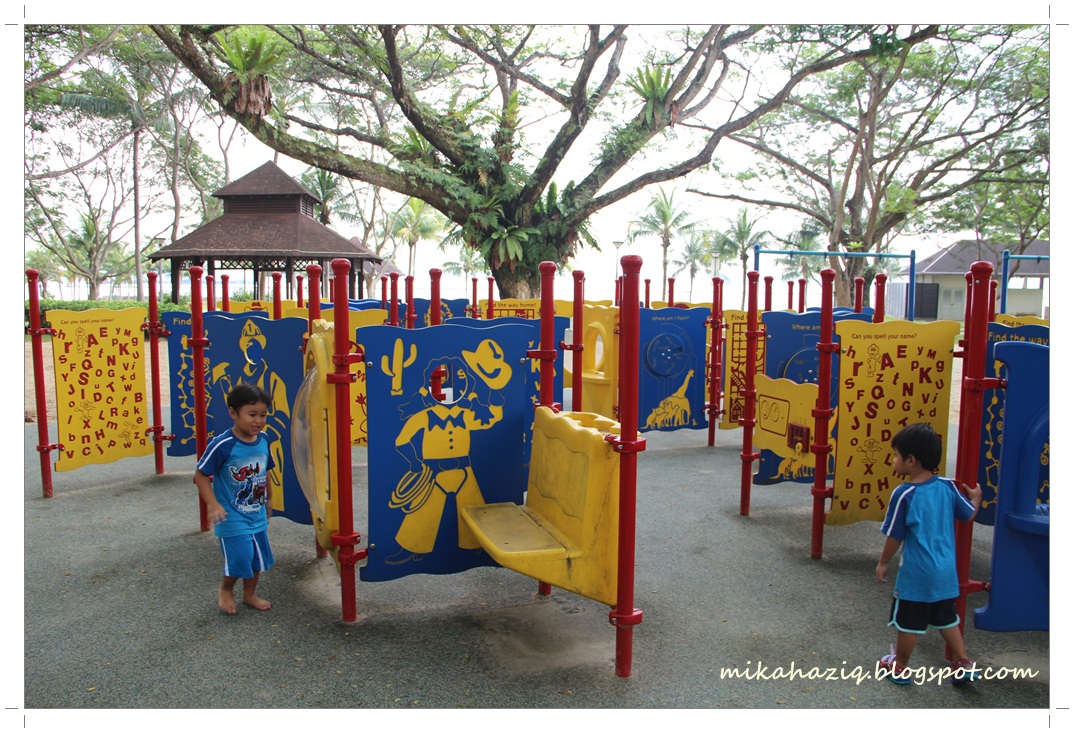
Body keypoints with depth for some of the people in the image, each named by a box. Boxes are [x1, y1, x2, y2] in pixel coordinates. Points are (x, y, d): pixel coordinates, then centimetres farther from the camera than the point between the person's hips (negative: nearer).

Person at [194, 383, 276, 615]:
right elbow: (201, 476, -15)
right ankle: (226, 590, 28)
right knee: (240, 557, -3)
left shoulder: (263, 440, -3)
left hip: (258, 515, 6)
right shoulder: (222, 445, -21)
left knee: (258, 556, 16)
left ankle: (249, 594, 39)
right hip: (233, 517, -6)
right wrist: (213, 505, -23)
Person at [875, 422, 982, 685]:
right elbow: (969, 514, 11)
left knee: (908, 621, 10)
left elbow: (895, 536, -12)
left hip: (917, 572, -6)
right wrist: (976, 497, 32)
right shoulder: (947, 486, -4)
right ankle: (963, 664, 30)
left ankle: (900, 668, 25)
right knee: (946, 617, 23)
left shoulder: (904, 494, -19)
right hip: (946, 570, 6)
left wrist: (883, 563, 2)